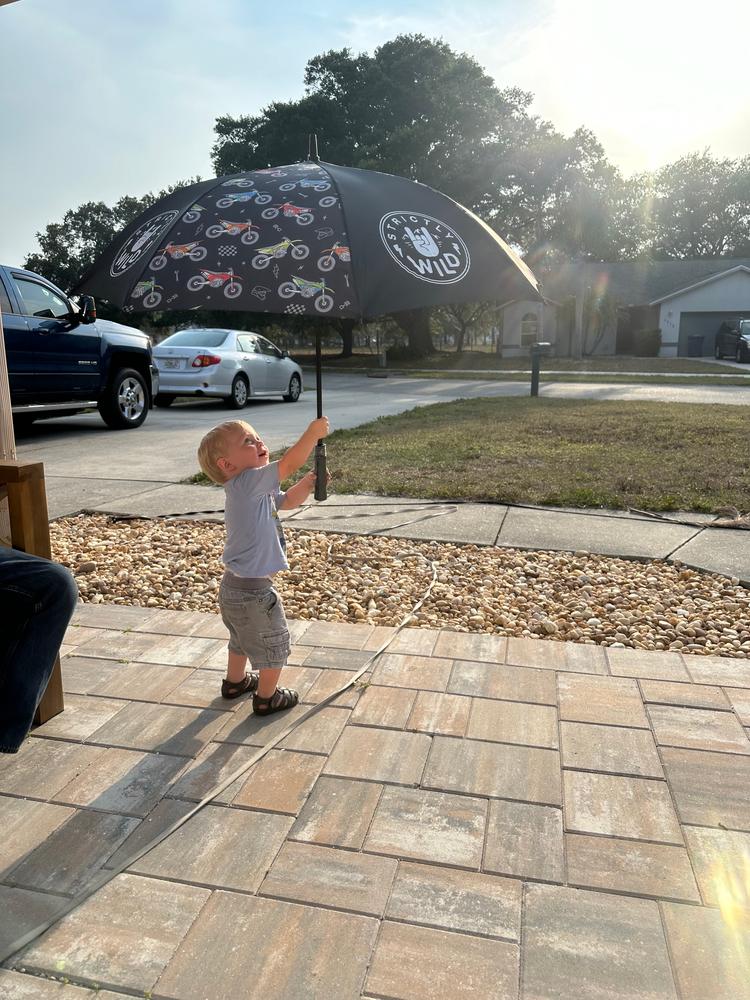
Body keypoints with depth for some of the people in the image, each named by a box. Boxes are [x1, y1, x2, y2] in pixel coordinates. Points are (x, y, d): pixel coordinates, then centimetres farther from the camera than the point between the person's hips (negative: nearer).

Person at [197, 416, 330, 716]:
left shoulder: (255, 489, 8)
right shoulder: (247, 483, -22)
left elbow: (287, 501, 19)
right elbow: (289, 463, -30)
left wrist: (310, 481, 4)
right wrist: (314, 431, -23)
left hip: (234, 587, 10)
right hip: (252, 590, -10)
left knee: (242, 640, 32)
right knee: (274, 644, 12)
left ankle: (235, 681, 53)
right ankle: (267, 697, 29)